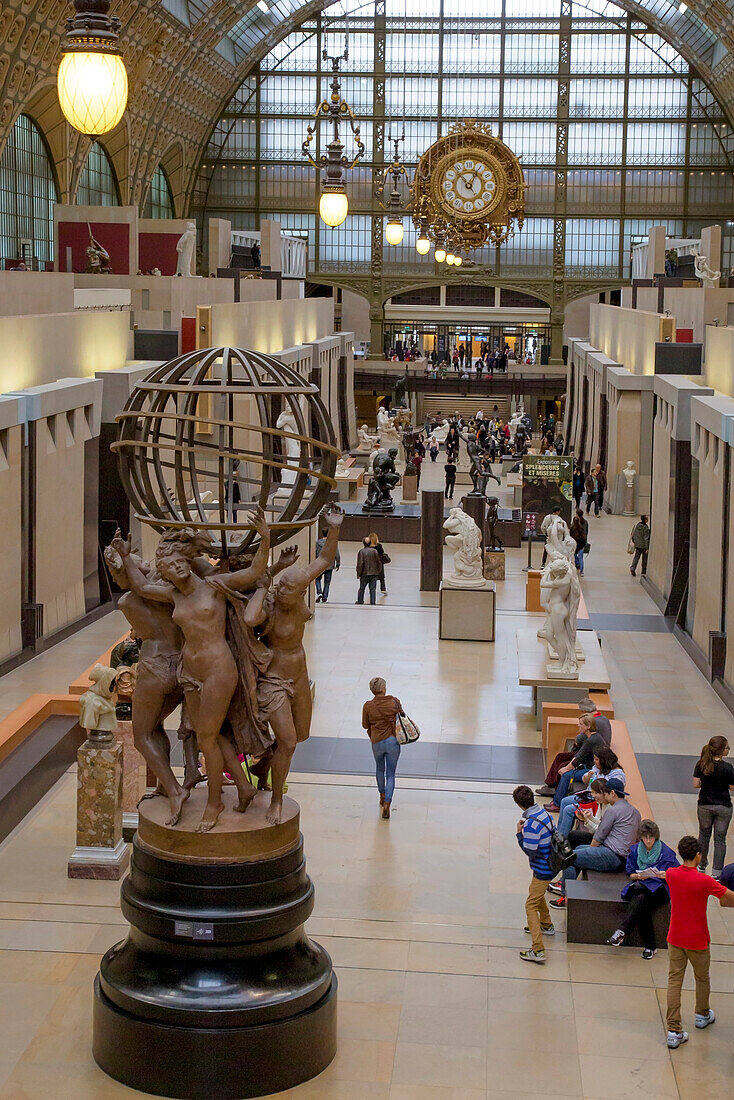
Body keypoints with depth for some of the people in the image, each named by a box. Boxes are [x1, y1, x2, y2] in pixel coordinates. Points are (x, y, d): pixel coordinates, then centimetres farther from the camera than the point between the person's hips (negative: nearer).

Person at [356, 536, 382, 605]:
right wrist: (378, 572, 14)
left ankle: (360, 601, 20)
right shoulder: (375, 551, 1)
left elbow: (360, 564, -13)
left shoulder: (361, 551, -10)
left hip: (365, 574, -2)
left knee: (361, 588, 14)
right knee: (373, 589, 6)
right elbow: (378, 562, 3)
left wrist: (358, 573, -3)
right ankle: (372, 602, 2)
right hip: (374, 573, 2)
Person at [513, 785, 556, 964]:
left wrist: (519, 833, -13)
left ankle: (538, 950, -10)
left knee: (531, 905, -5)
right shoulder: (542, 812, -1)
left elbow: (530, 850, -25)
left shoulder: (531, 823, -28)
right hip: (549, 864, 9)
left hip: (542, 869, -9)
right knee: (537, 894, 32)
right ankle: (546, 924, 54)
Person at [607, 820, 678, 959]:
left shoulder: (666, 852, 1)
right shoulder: (634, 850, 11)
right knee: (641, 900, -33)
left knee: (641, 897, -36)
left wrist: (665, 875, -19)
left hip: (659, 889, -2)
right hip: (640, 884, 3)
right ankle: (649, 946, -28)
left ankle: (621, 932, -39)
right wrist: (639, 876, -9)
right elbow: (631, 874, 14)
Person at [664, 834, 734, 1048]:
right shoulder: (704, 881, -22)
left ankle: (674, 1031, 1)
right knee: (702, 978, 22)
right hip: (698, 940, -3)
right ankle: (703, 1015, 45)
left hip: (675, 938, 3)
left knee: (674, 981, 5)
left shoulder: (671, 875, -8)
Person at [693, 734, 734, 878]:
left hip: (704, 806, 3)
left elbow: (696, 784, -8)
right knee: (720, 839, 7)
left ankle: (702, 864, 39)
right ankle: (717, 872, 5)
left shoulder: (701, 764, -11)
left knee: (704, 835, 22)